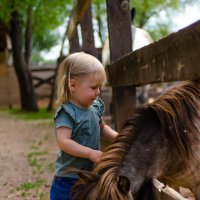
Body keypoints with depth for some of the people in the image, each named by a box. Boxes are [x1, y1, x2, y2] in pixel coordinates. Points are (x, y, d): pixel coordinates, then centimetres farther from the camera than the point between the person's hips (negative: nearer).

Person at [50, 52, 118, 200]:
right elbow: (63, 141, -29)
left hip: (91, 175, 8)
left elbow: (102, 128, 19)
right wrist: (91, 153, -32)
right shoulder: (67, 112, -21)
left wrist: (116, 137, 1)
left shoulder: (95, 107, 3)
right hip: (68, 180, -7)